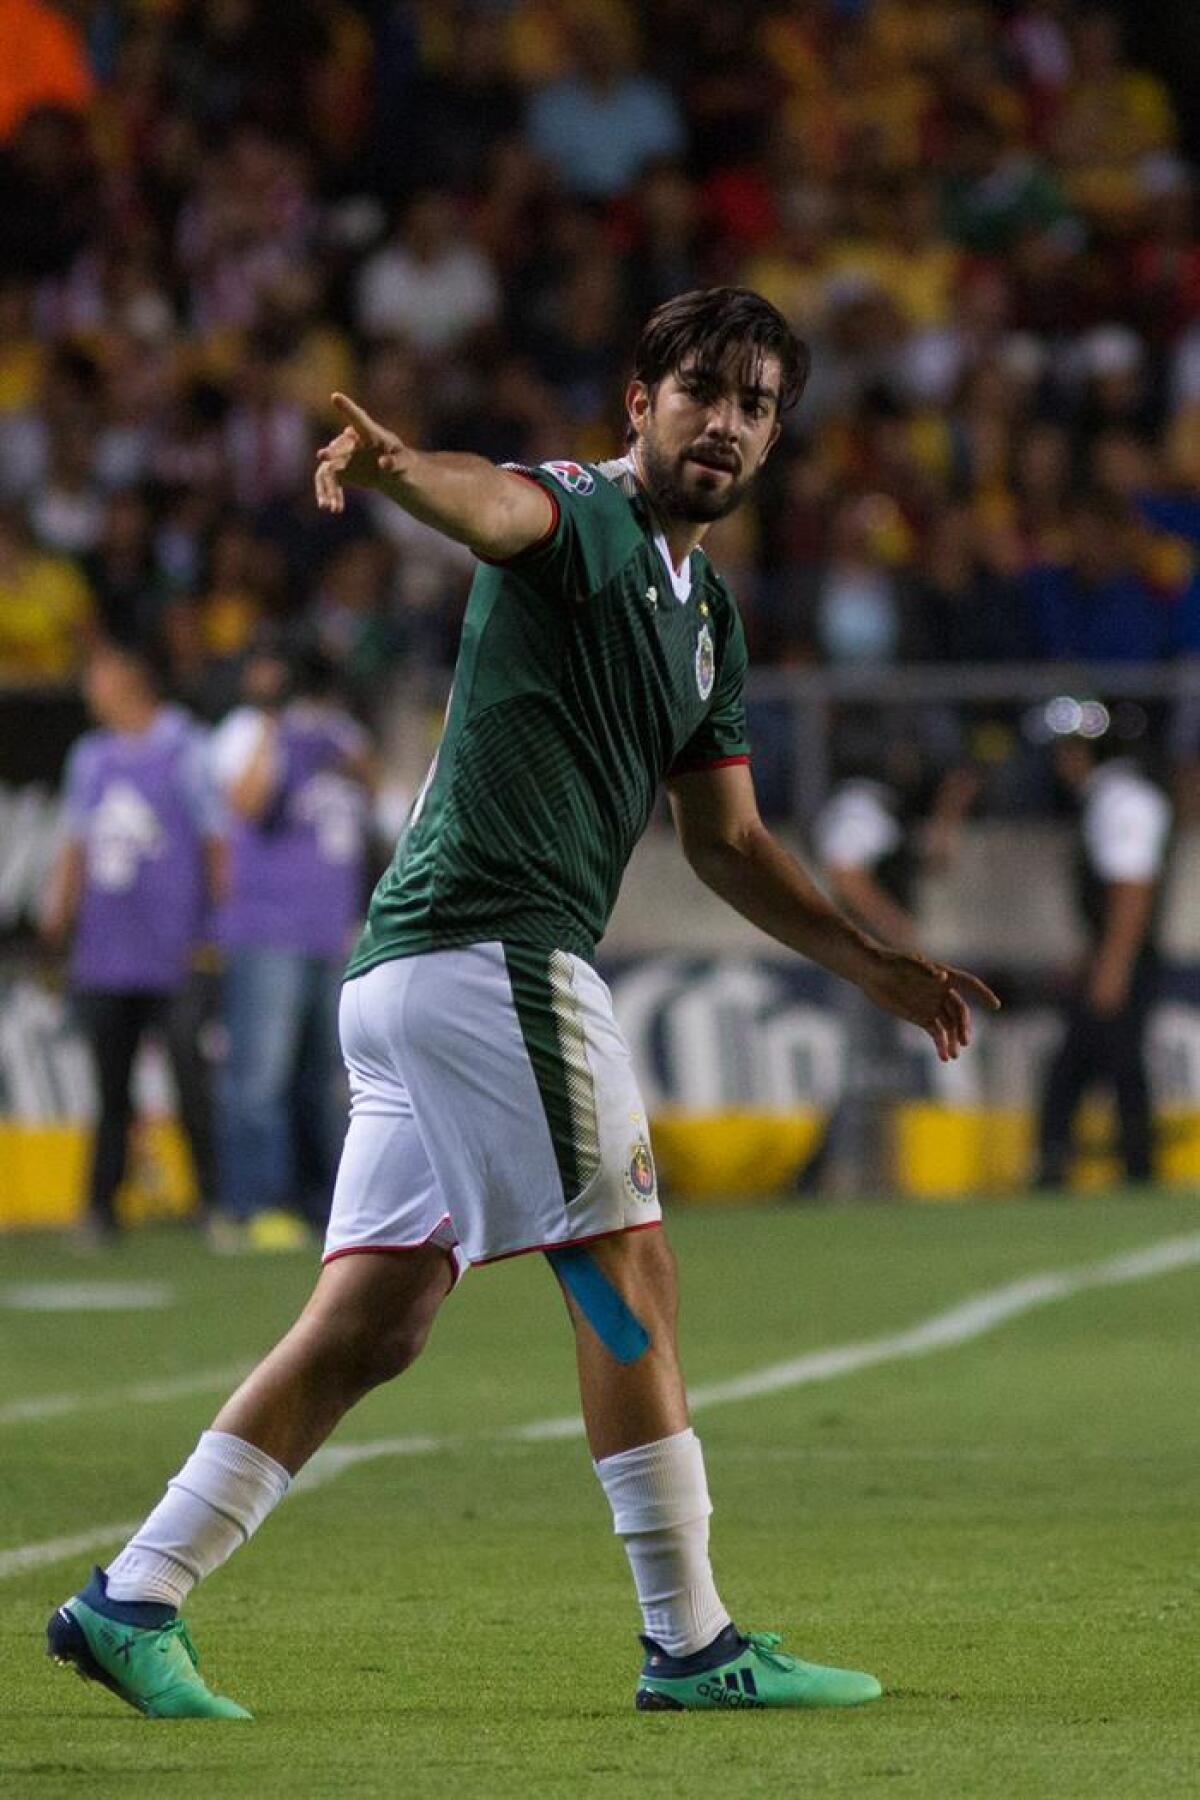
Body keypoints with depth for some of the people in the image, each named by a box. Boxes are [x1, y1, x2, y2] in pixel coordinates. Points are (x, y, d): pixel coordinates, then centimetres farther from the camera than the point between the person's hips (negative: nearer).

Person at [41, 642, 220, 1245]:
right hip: (104, 957, 6)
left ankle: (216, 1200, 0)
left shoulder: (186, 751, -3)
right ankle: (100, 1209, 11)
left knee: (195, 1085, -6)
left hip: (175, 961, -6)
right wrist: (59, 907, 10)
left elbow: (217, 840, -2)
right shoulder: (90, 756, 16)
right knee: (110, 1086, 8)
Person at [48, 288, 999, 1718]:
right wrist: (394, 466, -53)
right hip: (490, 943, -9)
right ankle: (689, 1644, -1)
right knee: (626, 1272, -5)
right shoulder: (578, 515, -5)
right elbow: (492, 504, -30)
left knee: (372, 1324, 7)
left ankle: (131, 1600, 6)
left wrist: (877, 970, 24)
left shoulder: (705, 612, 22)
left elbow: (727, 844, 28)